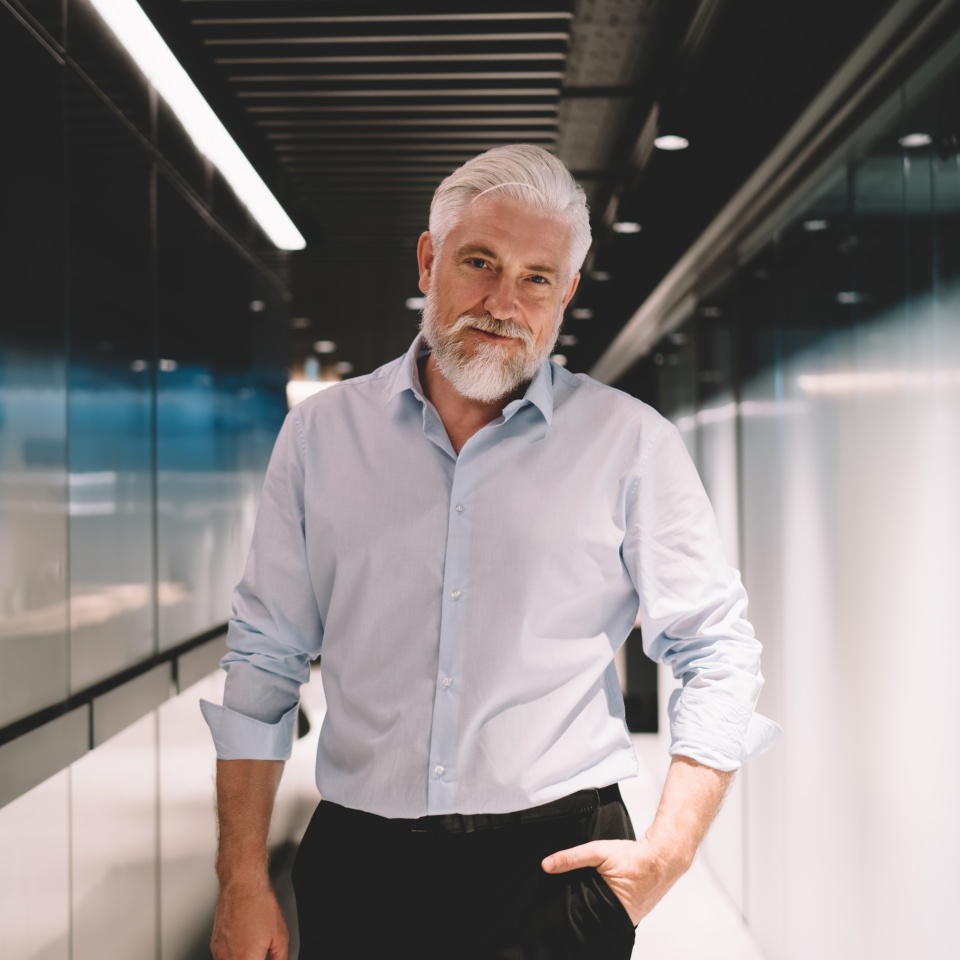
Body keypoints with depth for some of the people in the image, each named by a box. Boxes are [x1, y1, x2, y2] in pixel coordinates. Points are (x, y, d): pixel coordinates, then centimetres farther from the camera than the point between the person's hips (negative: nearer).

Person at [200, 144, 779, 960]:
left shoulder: (631, 443, -3)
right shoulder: (322, 432, 2)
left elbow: (717, 656, 0)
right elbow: (264, 658, 4)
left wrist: (667, 855, -10)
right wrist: (243, 878, 1)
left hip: (558, 862, -1)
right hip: (360, 865, 2)